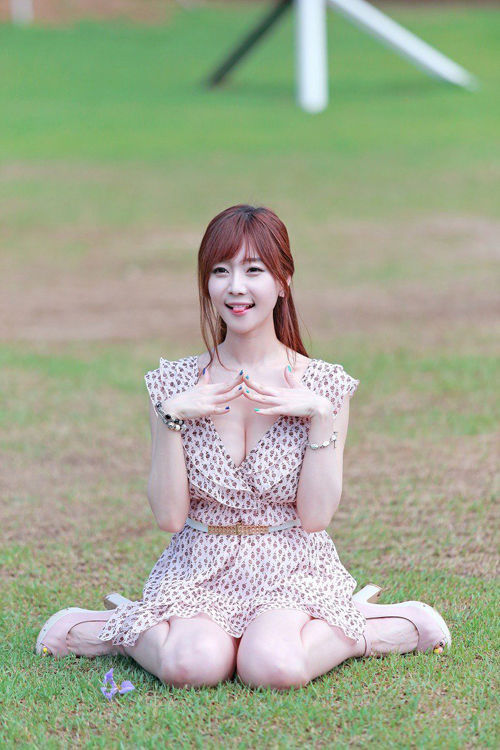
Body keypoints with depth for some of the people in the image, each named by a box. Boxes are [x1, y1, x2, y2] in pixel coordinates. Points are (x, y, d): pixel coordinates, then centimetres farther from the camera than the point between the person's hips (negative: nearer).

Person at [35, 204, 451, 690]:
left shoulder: (324, 385, 1)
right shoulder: (174, 384, 3)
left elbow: (316, 517, -5)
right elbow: (169, 516, -3)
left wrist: (321, 416, -13)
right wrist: (172, 418, -12)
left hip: (294, 571, 0)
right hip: (199, 571, 0)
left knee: (272, 668, -32)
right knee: (193, 666, -32)